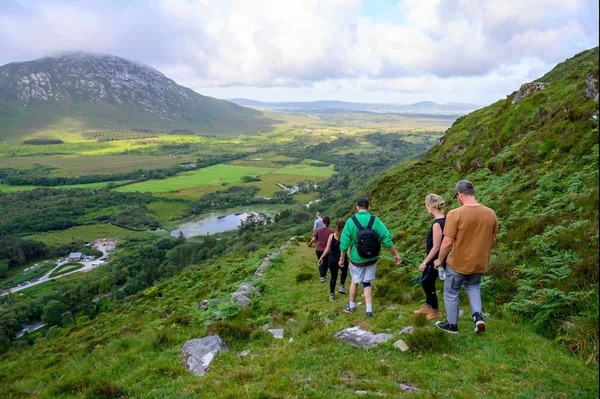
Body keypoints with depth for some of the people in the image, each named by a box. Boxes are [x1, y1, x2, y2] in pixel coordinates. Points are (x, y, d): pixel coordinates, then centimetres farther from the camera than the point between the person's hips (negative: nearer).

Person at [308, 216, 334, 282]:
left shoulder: (318, 229, -10)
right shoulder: (331, 230, -14)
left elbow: (313, 239, -8)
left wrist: (309, 244, 11)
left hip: (318, 249, 1)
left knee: (320, 262, 17)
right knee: (325, 263, 20)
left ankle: (322, 276, 5)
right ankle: (324, 275, 34)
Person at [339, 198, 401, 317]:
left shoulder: (350, 222, -12)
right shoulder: (375, 220, -9)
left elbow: (344, 243, -8)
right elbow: (387, 239, -10)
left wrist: (342, 259, 4)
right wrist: (396, 254, -1)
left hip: (356, 258, -1)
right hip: (371, 258, 1)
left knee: (355, 281, 19)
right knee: (367, 283, 16)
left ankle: (351, 306, 34)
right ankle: (369, 310, 13)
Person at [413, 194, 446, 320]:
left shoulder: (437, 224, -26)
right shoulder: (444, 220, 2)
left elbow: (436, 247, -24)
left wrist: (425, 262, -16)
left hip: (434, 260, -9)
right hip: (436, 259, 9)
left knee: (427, 284, 9)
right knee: (426, 282, 22)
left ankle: (436, 311, 25)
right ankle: (427, 306, 38)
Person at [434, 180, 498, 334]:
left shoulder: (455, 214, -22)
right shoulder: (490, 213, -5)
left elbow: (447, 242, -20)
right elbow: (493, 240, 6)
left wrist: (439, 260, -4)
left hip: (457, 263, -5)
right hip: (479, 263, 5)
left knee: (451, 293, 15)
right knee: (473, 286, 30)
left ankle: (452, 325, 28)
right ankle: (478, 316, 12)